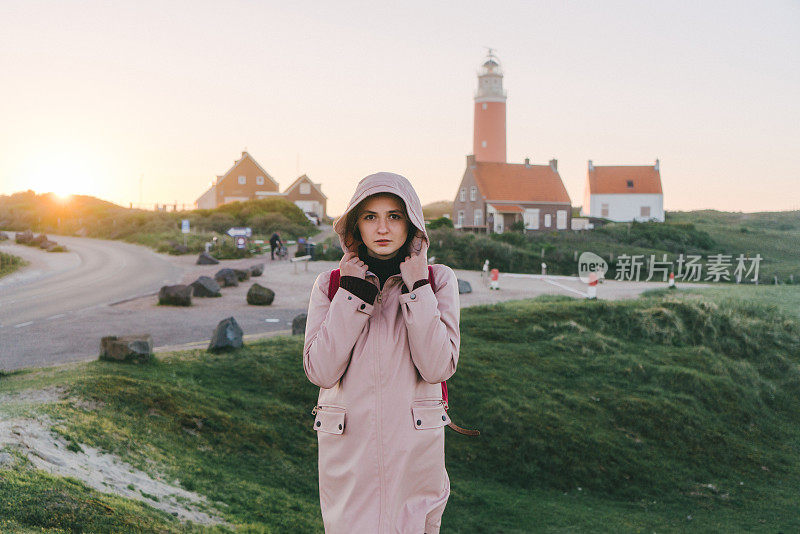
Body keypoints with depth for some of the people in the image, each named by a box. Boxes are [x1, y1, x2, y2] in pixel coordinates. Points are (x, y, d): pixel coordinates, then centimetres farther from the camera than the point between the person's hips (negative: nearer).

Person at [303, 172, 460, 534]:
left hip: (414, 451, 0)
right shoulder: (330, 284, 2)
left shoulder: (438, 280, 0)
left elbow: (438, 367, -12)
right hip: (346, 448, 0)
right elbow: (320, 371, -10)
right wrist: (353, 293, -12)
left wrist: (417, 289, -14)